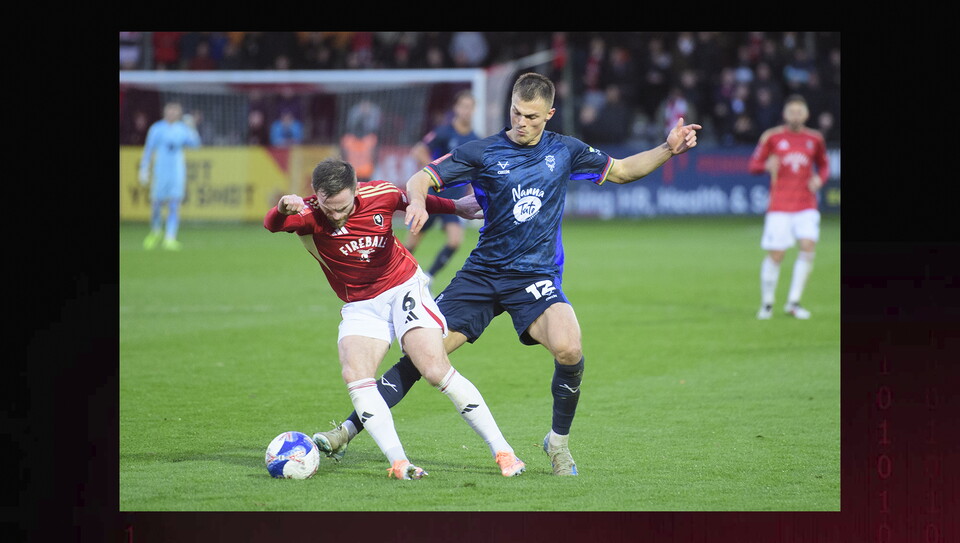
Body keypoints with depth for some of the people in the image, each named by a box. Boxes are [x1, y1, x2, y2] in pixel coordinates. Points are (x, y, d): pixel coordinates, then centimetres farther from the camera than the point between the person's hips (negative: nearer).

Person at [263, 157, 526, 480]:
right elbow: (272, 224, -38)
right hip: (360, 306, 1)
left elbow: (417, 200, 11)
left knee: (436, 369, -16)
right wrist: (283, 208, -60)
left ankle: (502, 451, -10)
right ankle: (398, 462, -25)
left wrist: (456, 207, 25)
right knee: (354, 374, -25)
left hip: (405, 287, -1)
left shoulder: (381, 194, -11)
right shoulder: (309, 216, -17)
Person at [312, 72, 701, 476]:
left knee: (568, 349, -28)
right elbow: (422, 178, -5)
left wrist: (668, 150, 6)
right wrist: (418, 202, -28)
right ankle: (349, 429, 1)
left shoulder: (565, 151, 5)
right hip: (483, 273, 0)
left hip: (537, 276, 0)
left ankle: (559, 441, -4)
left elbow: (620, 171, 19)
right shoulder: (484, 152, -2)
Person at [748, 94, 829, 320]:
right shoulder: (771, 137, 1)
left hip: (806, 205, 2)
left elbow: (823, 164, 22)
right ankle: (766, 304, 13)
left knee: (808, 246, -15)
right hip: (779, 206, -2)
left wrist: (820, 178, 0)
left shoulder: (814, 138, 8)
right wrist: (767, 166, -18)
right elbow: (753, 165, 4)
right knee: (775, 254, -5)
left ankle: (793, 303, -5)